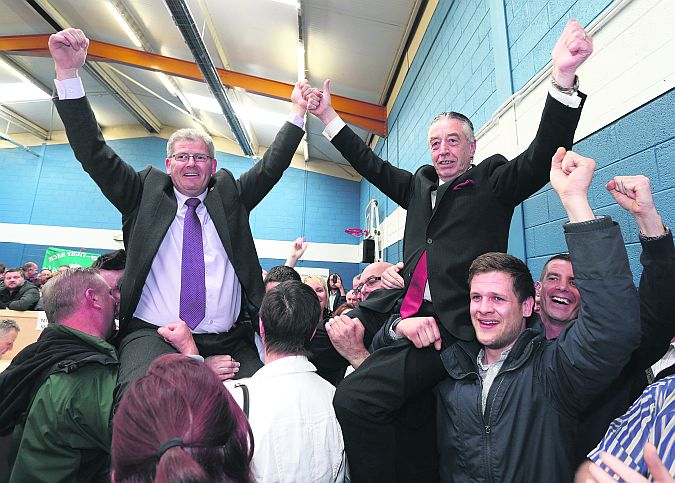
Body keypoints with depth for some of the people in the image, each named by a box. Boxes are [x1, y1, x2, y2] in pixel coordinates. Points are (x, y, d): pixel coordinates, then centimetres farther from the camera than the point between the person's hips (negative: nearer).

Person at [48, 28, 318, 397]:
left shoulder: (230, 194, 14)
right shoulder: (146, 192, 12)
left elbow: (272, 166, 12)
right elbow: (94, 154, 6)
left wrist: (298, 110, 9)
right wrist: (67, 71, -1)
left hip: (227, 341, 2)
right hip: (152, 335, -1)